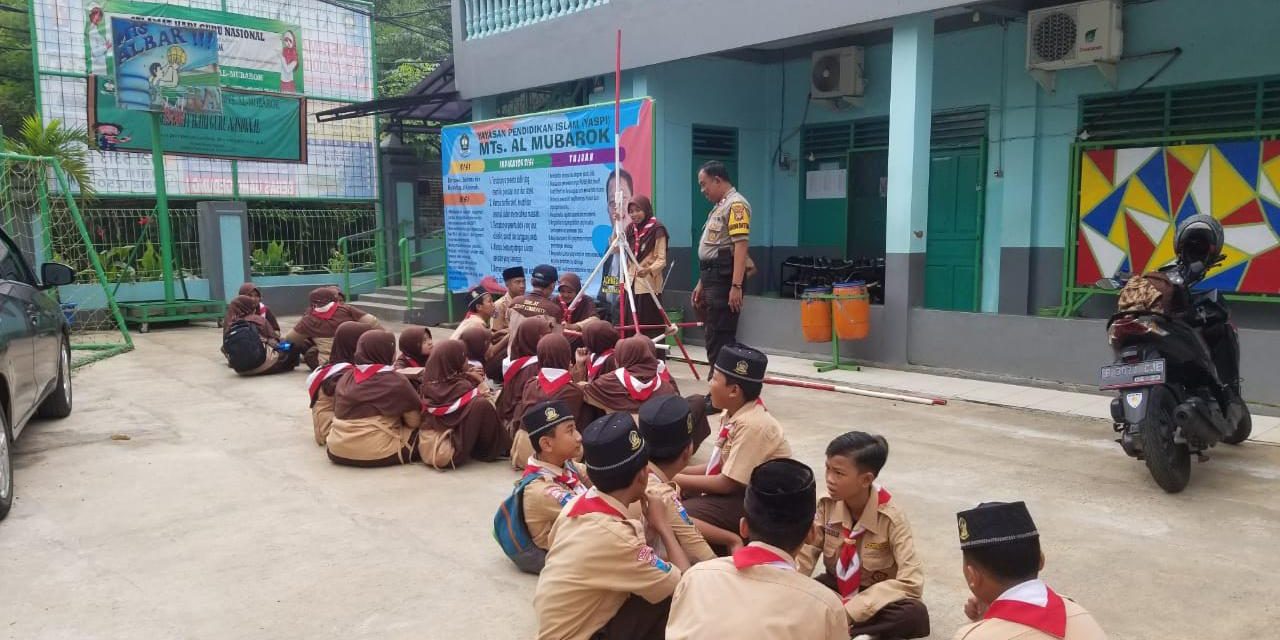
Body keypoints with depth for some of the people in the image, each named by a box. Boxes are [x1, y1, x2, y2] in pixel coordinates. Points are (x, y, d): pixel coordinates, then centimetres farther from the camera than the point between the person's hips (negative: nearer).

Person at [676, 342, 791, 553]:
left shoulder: (752, 425, -23)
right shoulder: (731, 413, 4)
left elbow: (727, 483, -21)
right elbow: (719, 465, 11)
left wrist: (677, 478, -12)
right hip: (738, 492, 10)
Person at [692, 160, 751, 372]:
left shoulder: (736, 205, -11)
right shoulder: (719, 206, 20)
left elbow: (741, 246, -20)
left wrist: (736, 286, -26)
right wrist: (702, 283, 23)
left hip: (724, 280, -10)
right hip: (713, 279, 10)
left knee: (720, 340, -9)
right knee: (715, 338, 13)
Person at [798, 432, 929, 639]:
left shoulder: (890, 518, -20)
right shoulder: (826, 506, -11)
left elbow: (911, 582, -27)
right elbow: (803, 559, -9)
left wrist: (851, 610, -31)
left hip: (875, 595, -2)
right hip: (835, 587, 2)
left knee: (915, 615, -35)